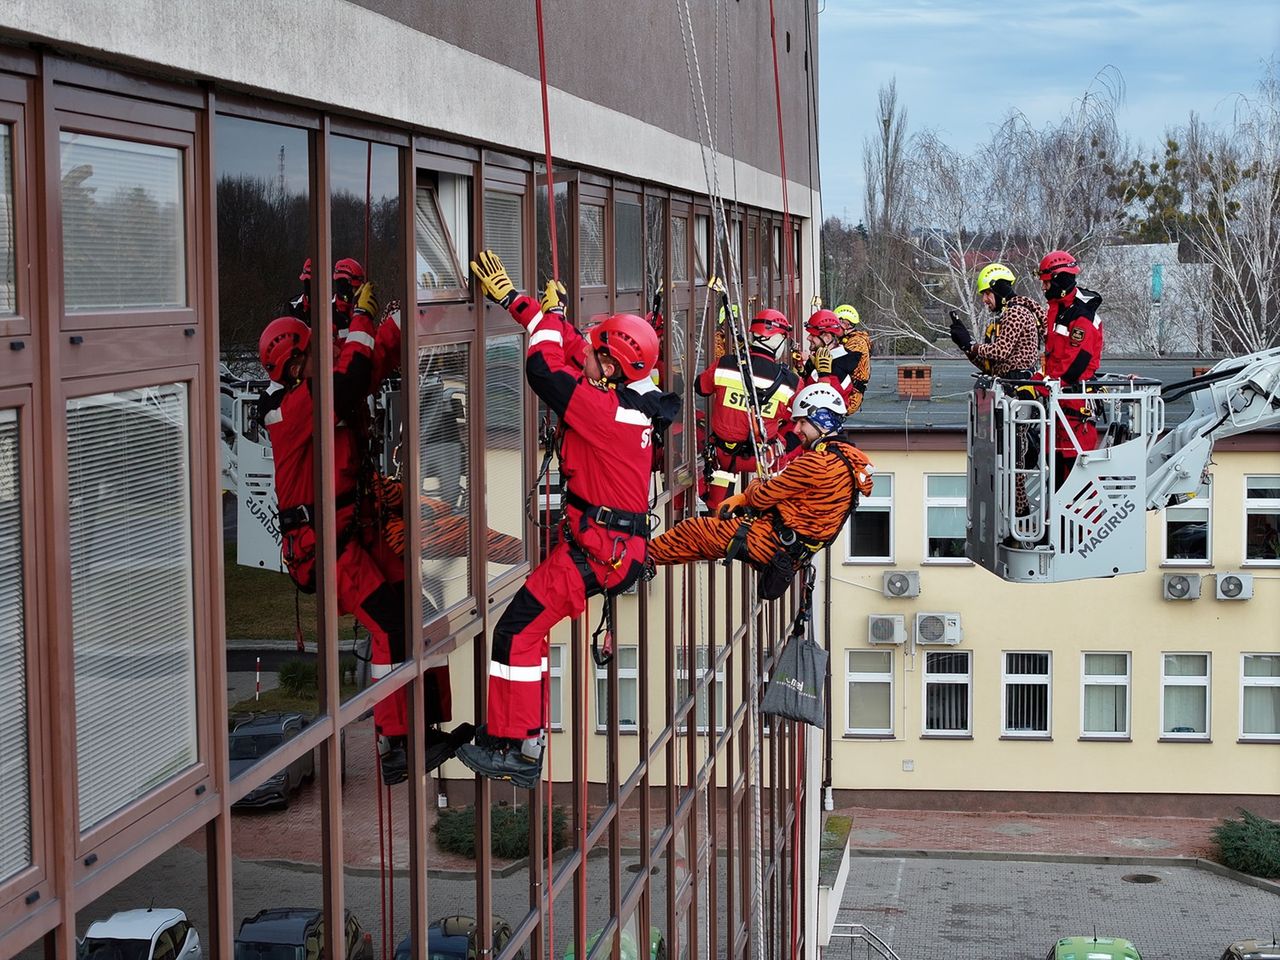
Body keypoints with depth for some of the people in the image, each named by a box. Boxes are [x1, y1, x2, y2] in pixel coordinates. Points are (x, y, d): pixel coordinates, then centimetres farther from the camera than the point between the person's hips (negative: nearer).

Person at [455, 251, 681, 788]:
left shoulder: (606, 410, -20)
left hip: (597, 548, -10)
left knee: (518, 629, -8)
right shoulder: (629, 402, 8)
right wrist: (507, 296, 16)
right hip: (620, 542, 10)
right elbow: (565, 345, 15)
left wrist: (551, 315, -6)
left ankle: (509, 750, -6)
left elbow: (545, 368, -22)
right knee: (530, 625, 16)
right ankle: (528, 739, 21)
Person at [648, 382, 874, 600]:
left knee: (692, 530, 2)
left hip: (771, 543, -10)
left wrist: (755, 486, 8)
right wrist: (742, 498, 8)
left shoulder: (817, 463, -24)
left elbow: (761, 497, -17)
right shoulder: (846, 457, 8)